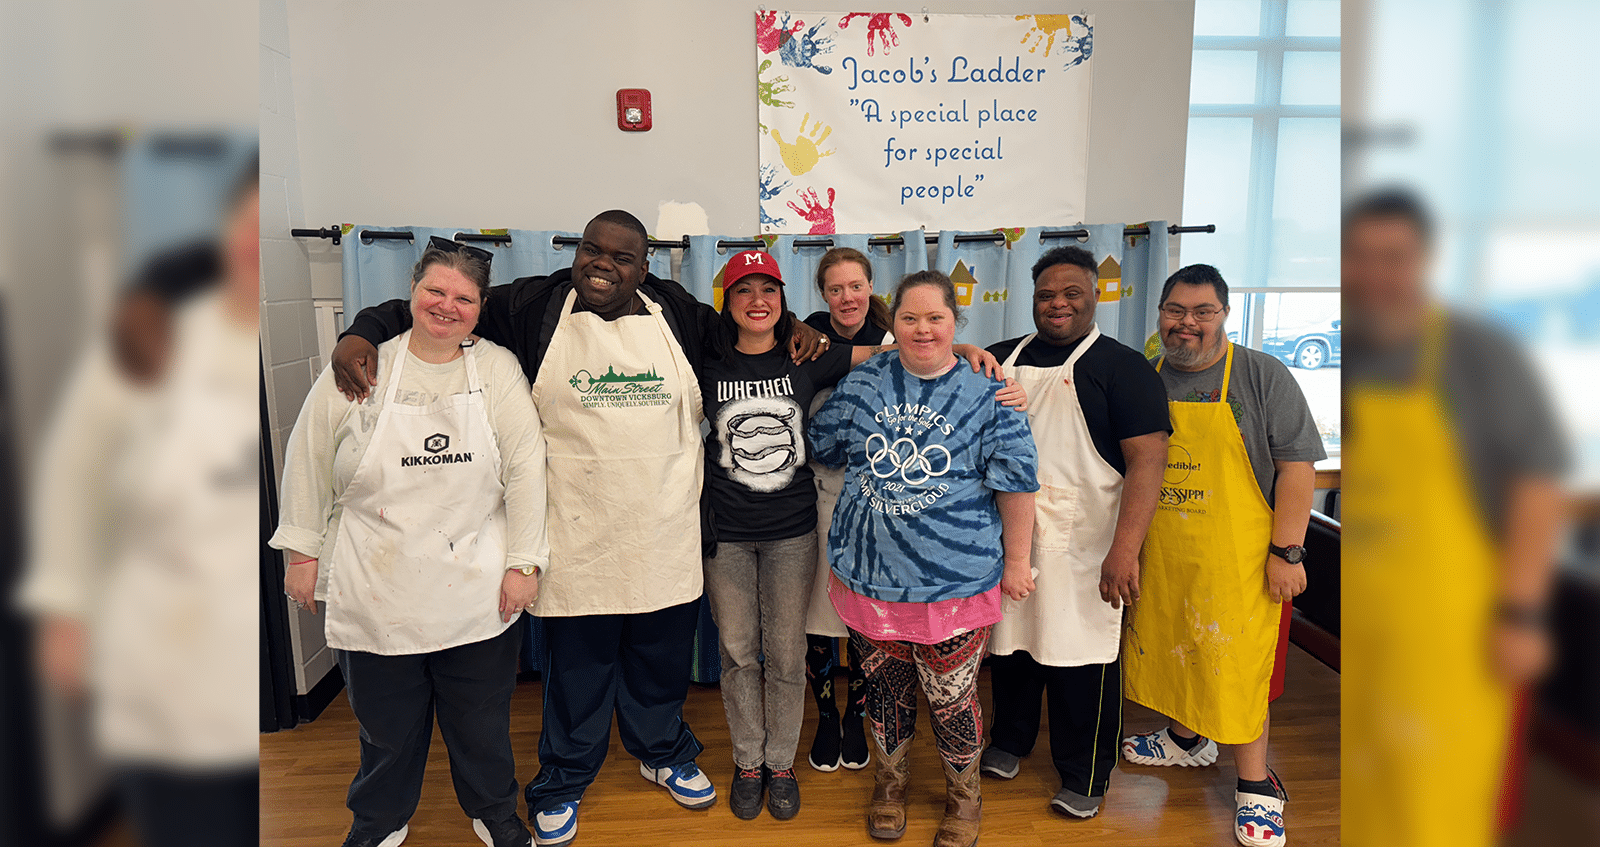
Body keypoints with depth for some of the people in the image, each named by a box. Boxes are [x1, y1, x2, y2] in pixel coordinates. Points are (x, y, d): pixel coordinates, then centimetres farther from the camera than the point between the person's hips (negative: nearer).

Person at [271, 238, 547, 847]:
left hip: (475, 595, 0)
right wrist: (303, 550, 6)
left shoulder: (498, 369, -3)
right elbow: (308, 461, 5)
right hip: (376, 593, 1)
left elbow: (526, 468, -4)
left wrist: (524, 562, -7)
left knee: (483, 720, 15)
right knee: (386, 723, 17)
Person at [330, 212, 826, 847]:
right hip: (577, 532, -2)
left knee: (663, 654, 18)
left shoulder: (679, 313, 4)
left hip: (666, 532, 3)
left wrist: (796, 329, 4)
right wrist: (362, 333, -14)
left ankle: (664, 753, 44)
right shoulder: (532, 308, -3)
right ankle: (563, 782, 35)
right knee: (576, 660, 10)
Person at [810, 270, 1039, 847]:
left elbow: (1016, 481, -1)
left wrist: (1016, 560, 1)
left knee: (951, 697, 7)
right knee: (884, 685, 16)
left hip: (954, 578, -2)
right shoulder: (863, 382, 3)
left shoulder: (985, 395, -3)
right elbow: (824, 446, 16)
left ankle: (964, 797, 33)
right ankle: (890, 780, 41)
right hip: (869, 572, 3)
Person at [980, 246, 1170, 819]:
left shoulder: (1123, 367, -6)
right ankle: (1010, 741, 39)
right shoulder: (1003, 359, 10)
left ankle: (1084, 779, 24)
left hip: (1082, 544, -4)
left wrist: (1124, 550, -22)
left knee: (1082, 658, 4)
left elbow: (1147, 460, -14)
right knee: (1010, 645, 16)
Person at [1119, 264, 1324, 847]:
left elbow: (1296, 465, -7)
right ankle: (1187, 739, 40)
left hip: (1235, 560, -4)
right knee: (1165, 648, 16)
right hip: (1158, 557, 4)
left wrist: (1286, 551, -11)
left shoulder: (1262, 376, -5)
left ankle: (1255, 786, 19)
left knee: (1236, 668, 1)